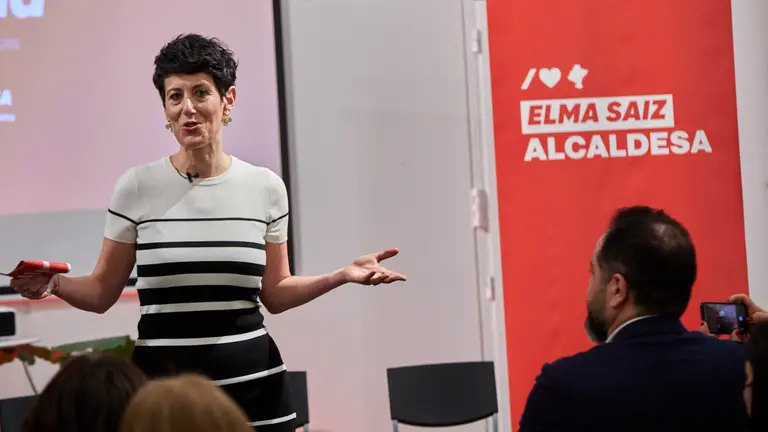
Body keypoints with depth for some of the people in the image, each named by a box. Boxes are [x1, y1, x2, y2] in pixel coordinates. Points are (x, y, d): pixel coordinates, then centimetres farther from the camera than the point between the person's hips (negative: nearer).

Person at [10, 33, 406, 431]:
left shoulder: (265, 187, 1)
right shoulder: (136, 187, -4)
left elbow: (274, 294, 9)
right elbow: (102, 293, 2)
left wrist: (340, 276, -5)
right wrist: (54, 283, -16)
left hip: (252, 379, 1)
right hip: (161, 380, -1)